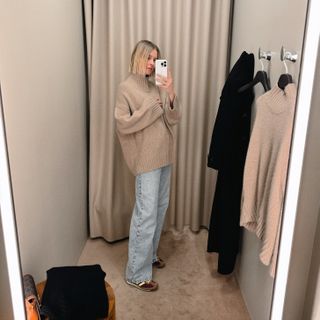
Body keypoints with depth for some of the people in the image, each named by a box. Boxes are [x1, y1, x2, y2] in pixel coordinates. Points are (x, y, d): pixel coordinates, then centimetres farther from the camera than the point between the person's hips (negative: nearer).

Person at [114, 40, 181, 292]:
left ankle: (149, 254, 34)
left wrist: (171, 94, -14)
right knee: (146, 214, -6)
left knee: (160, 208, 16)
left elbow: (174, 119, 2)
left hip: (164, 156, 8)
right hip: (146, 158, -8)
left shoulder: (158, 86, 11)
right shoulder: (126, 87, -8)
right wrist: (151, 108, -17)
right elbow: (123, 124, -15)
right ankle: (137, 274, 6)